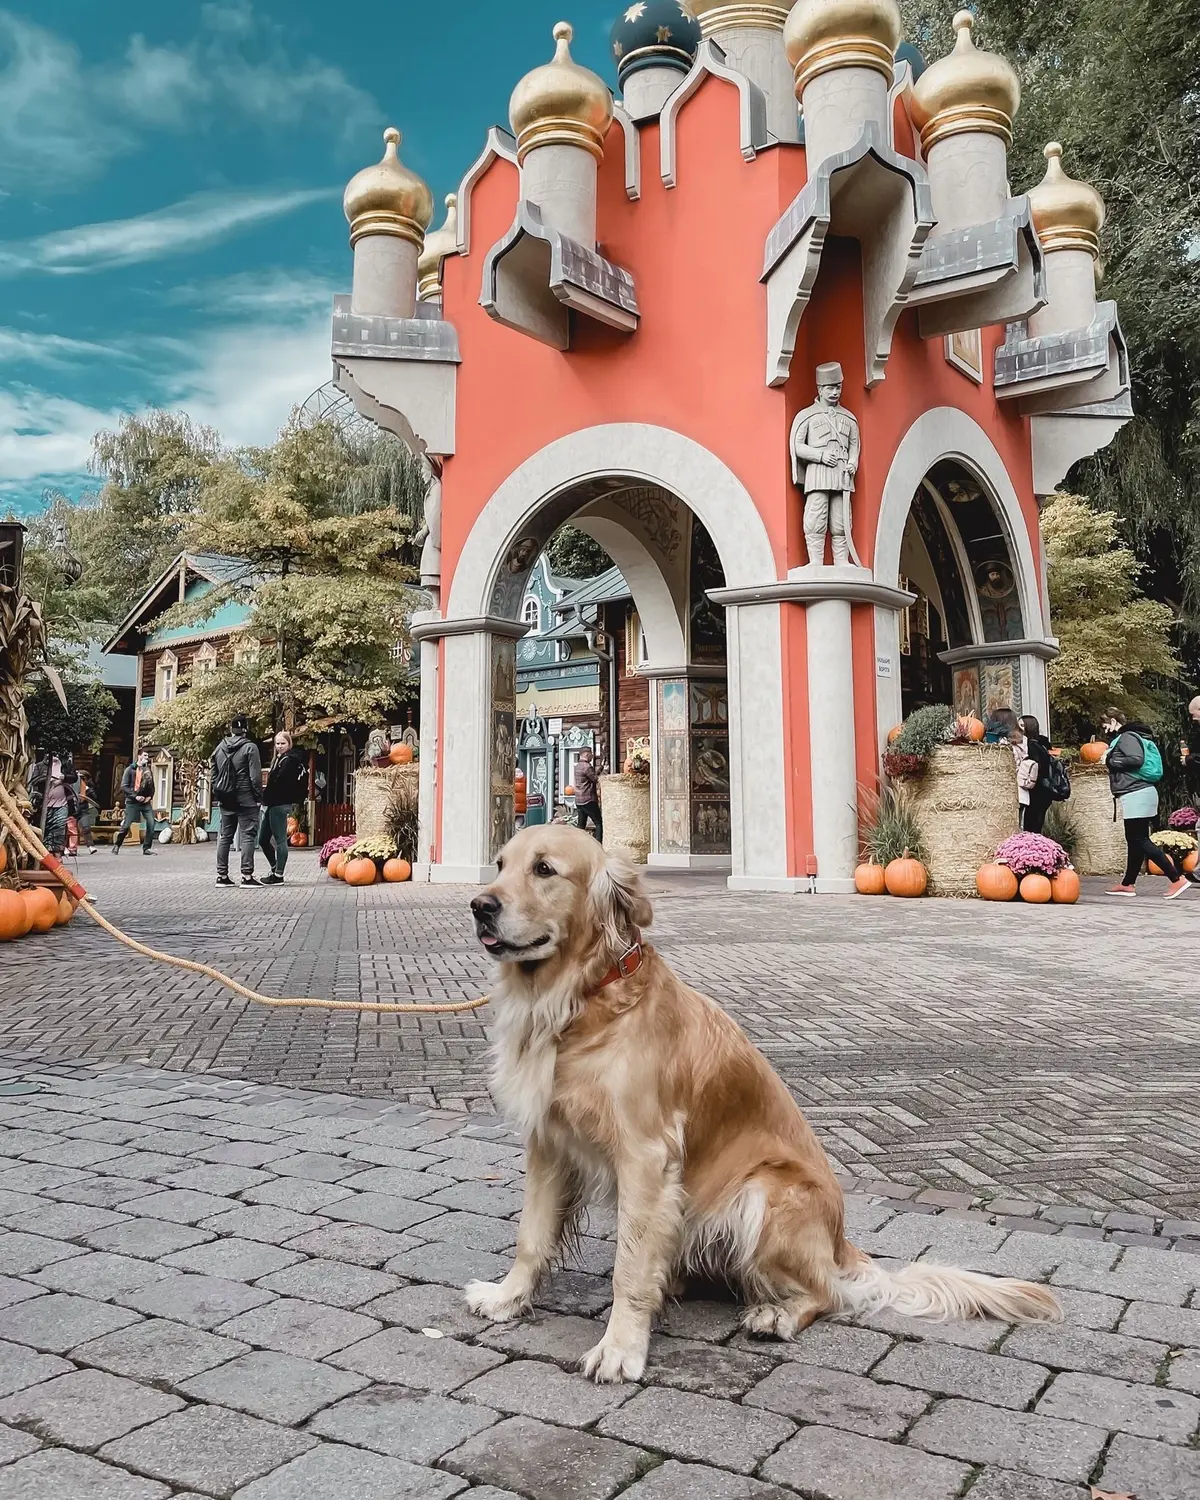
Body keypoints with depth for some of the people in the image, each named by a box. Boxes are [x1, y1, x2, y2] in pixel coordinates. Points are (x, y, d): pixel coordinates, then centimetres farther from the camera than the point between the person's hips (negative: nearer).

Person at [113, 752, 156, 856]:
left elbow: (152, 786, 18)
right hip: (132, 802, -4)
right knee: (126, 825, -4)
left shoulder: (148, 770, 11)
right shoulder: (130, 769, -2)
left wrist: (150, 796, 0)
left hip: (146, 802, 4)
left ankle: (147, 848, 1)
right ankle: (116, 846, 13)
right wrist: (135, 796, -15)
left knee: (151, 824, -8)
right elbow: (124, 787, -6)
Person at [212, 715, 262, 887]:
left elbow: (212, 776, 12)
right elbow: (255, 776, -12)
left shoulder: (219, 748, 9)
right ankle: (247, 875, -6)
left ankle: (222, 875, 12)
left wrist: (218, 796, 18)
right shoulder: (250, 747, -9)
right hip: (246, 800, -6)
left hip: (226, 801, 6)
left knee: (224, 836, 10)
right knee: (248, 836, -3)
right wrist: (259, 797, -3)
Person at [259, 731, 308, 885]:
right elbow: (273, 781, 15)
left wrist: (264, 797, -11)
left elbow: (278, 782, -18)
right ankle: (274, 868, 26)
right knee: (263, 839, 13)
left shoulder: (289, 760, -9)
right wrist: (266, 800, 4)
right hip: (272, 804, 10)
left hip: (279, 804, -9)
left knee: (280, 840, -3)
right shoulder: (278, 759, 20)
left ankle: (278, 875, 2)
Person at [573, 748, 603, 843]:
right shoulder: (587, 766, -15)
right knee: (599, 823, -4)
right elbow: (596, 779, -10)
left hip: (578, 800, 9)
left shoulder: (577, 766, 13)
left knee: (581, 825, 10)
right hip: (588, 800, -9)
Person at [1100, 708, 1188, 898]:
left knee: (1140, 841, -9)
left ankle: (1177, 878, -12)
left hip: (1136, 795, -11)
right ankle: (1128, 884, 19)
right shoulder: (1127, 736, 19)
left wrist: (1110, 761, -13)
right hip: (1140, 794, 11)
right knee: (1134, 841, 13)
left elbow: (1137, 759, -24)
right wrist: (1111, 760, 12)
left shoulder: (1127, 737, -10)